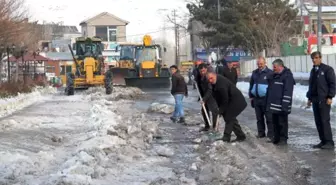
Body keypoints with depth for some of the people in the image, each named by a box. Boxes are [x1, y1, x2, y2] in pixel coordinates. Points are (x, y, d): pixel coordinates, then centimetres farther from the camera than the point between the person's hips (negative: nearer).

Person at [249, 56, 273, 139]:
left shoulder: (270, 73, -5)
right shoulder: (255, 73, 12)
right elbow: (251, 85, 20)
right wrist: (251, 96, 15)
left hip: (266, 99, -6)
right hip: (256, 99, 6)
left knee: (269, 117, -2)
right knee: (259, 117, 12)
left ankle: (271, 134, 1)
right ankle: (261, 132, 21)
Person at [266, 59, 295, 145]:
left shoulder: (287, 76, -12)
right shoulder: (274, 75, 16)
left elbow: (288, 92, -19)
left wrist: (284, 105, -23)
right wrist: (268, 102, 21)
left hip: (281, 106, -9)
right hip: (273, 104, 9)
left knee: (282, 123, -1)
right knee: (275, 122, 14)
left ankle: (283, 139, 5)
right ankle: (276, 138, 23)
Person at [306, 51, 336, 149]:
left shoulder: (327, 69, -5)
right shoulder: (313, 71, 17)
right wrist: (309, 97, 18)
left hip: (324, 100, -7)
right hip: (315, 100, 7)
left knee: (325, 121, -9)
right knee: (318, 121, 7)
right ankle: (323, 141, 12)